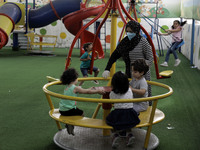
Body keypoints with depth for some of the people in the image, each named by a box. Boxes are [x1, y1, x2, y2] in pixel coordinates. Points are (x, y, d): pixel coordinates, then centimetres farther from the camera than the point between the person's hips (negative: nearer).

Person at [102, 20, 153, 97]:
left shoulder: (143, 42, -11)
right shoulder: (125, 42, 3)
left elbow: (150, 60, -9)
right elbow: (114, 55, 5)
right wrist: (107, 69, -5)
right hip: (129, 75, 4)